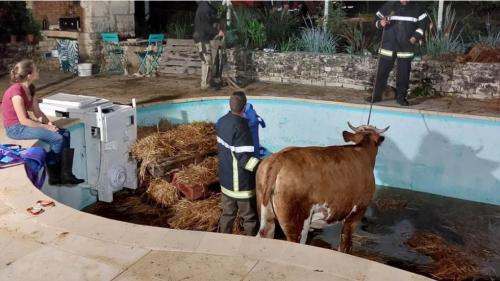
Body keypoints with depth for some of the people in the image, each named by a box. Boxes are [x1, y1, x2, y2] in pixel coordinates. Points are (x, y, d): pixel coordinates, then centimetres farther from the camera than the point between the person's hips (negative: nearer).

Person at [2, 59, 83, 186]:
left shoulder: (29, 88, 4)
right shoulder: (16, 91, -23)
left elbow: (37, 112, 6)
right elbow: (23, 120, -24)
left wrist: (49, 123, -11)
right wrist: (46, 127, -18)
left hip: (25, 124, 9)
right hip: (15, 128, -9)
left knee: (65, 134, -2)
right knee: (57, 139, -20)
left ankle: (65, 174, -1)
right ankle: (53, 174, 2)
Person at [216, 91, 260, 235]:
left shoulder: (222, 121, 1)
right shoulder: (240, 127, -24)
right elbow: (244, 158, -26)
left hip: (225, 178, 8)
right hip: (242, 182, -8)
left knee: (227, 213, 20)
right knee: (250, 217, 8)